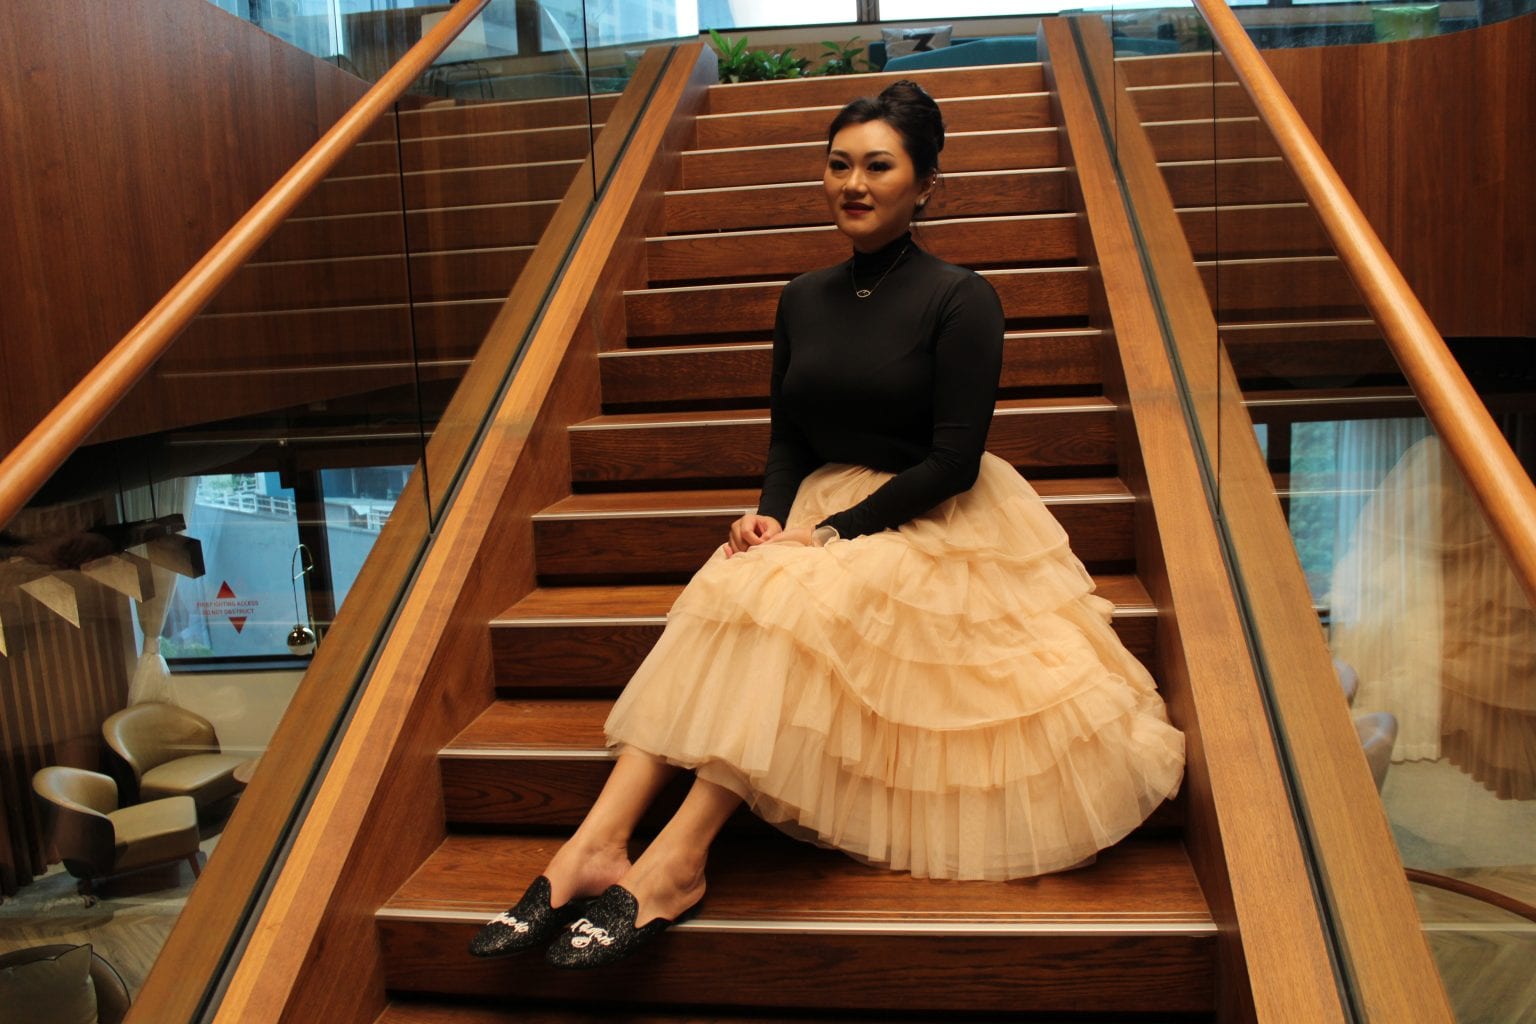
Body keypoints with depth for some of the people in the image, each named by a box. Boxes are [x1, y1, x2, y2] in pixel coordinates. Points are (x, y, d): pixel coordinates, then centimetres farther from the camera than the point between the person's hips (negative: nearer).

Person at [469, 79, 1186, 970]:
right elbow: (788, 438, 13)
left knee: (791, 603, -34)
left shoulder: (959, 301, -7)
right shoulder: (805, 301, 11)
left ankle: (680, 861, -33)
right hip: (819, 514, 5)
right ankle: (595, 845, -32)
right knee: (725, 597, -26)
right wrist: (771, 517, -9)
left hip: (936, 531, -5)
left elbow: (955, 462, -13)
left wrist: (830, 535, -19)